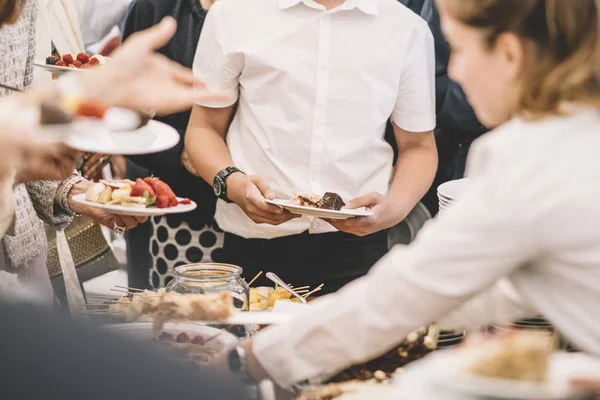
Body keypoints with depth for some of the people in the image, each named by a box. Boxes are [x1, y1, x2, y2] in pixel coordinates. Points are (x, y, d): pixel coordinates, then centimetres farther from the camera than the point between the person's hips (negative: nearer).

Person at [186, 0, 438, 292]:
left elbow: (418, 146, 10)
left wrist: (395, 208, -11)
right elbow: (204, 127, 7)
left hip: (358, 249, 0)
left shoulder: (408, 29, 4)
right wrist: (231, 182, -14)